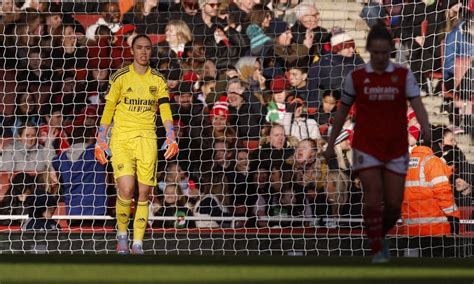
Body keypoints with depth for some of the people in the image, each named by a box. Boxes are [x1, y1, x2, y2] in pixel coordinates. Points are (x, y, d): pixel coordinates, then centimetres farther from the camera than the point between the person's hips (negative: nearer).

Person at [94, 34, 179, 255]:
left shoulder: (157, 80, 9)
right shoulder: (120, 77, 2)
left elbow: (165, 109, 5)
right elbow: (109, 109, 5)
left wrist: (171, 137, -9)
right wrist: (101, 140, 1)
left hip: (147, 140, 3)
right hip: (121, 139, -3)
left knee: (144, 193, 0)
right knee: (126, 189, -17)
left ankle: (137, 243, 7)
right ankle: (121, 234, 5)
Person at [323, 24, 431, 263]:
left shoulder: (403, 76, -1)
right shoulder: (356, 77, 0)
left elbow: (418, 106, -12)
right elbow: (342, 111, 11)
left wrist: (425, 127, -33)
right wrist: (330, 144, 14)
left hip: (396, 149, 1)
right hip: (366, 147, -1)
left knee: (394, 205, 1)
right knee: (373, 195, -17)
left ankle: (380, 235, 32)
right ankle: (377, 251, -8)